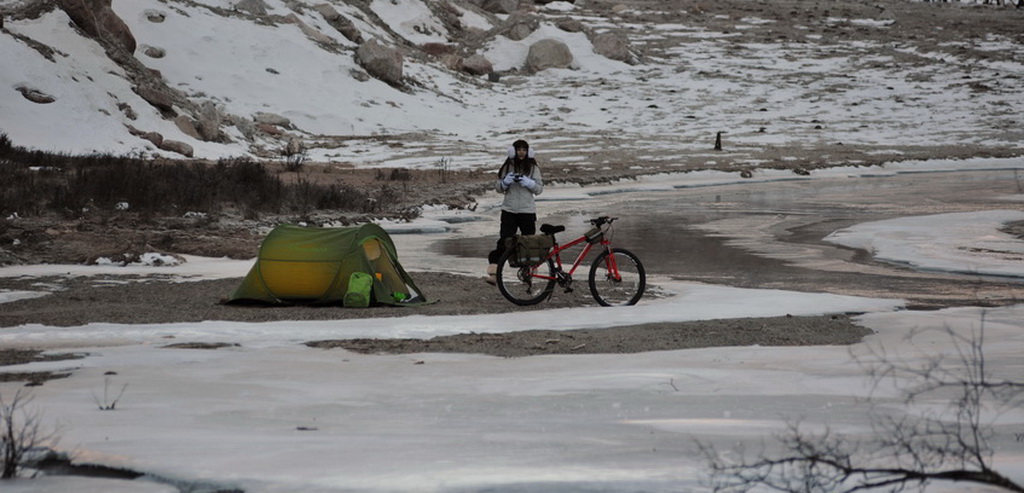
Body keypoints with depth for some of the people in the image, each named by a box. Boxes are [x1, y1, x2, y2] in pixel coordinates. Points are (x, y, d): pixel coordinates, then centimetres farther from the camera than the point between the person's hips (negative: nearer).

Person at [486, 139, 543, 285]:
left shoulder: (533, 168, 5)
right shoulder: (507, 167, 7)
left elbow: (539, 189, 2)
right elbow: (498, 188, 9)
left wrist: (529, 183, -16)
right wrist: (506, 182, -12)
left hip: (527, 211, 0)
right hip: (509, 210, 0)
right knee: (504, 241, -9)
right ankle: (493, 272, -14)